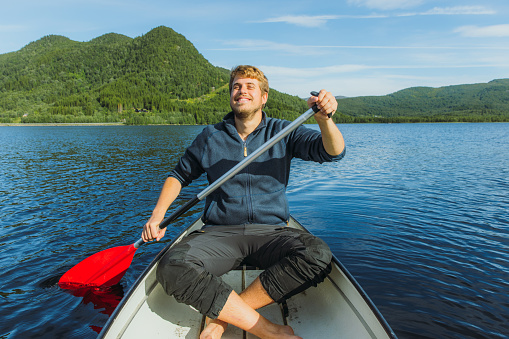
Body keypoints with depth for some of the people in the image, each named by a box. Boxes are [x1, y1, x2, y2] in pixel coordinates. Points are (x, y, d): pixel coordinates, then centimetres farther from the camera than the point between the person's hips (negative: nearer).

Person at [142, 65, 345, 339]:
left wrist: (324, 118, -28)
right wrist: (157, 216, 3)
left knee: (318, 255, -30)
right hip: (219, 232, 1)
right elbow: (179, 175, 19)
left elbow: (333, 152, -6)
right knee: (172, 268, -28)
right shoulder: (210, 137, 9)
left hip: (270, 231, 0)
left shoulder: (282, 132, 6)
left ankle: (222, 315, -17)